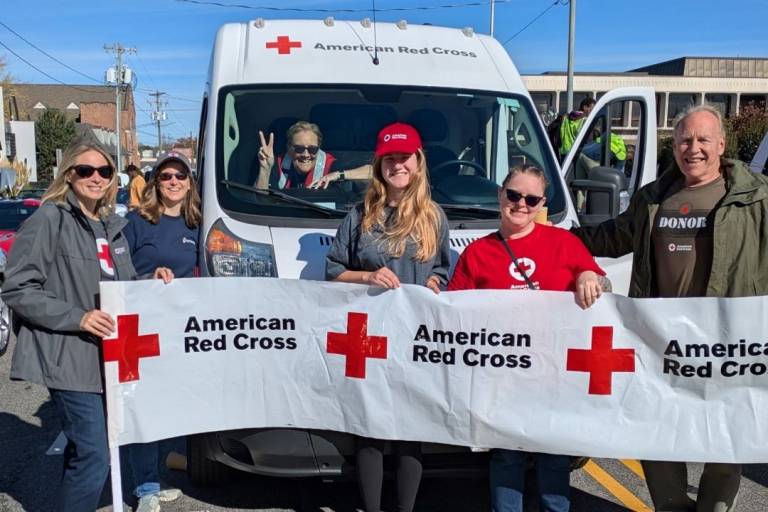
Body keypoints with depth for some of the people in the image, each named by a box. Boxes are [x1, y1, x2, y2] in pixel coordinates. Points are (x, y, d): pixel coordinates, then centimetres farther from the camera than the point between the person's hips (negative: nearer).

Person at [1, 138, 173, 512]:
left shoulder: (111, 225, 13)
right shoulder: (50, 219, -10)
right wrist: (77, 318, -21)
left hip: (110, 354, 8)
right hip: (69, 356, -8)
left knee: (82, 451, 21)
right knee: (94, 458, -10)